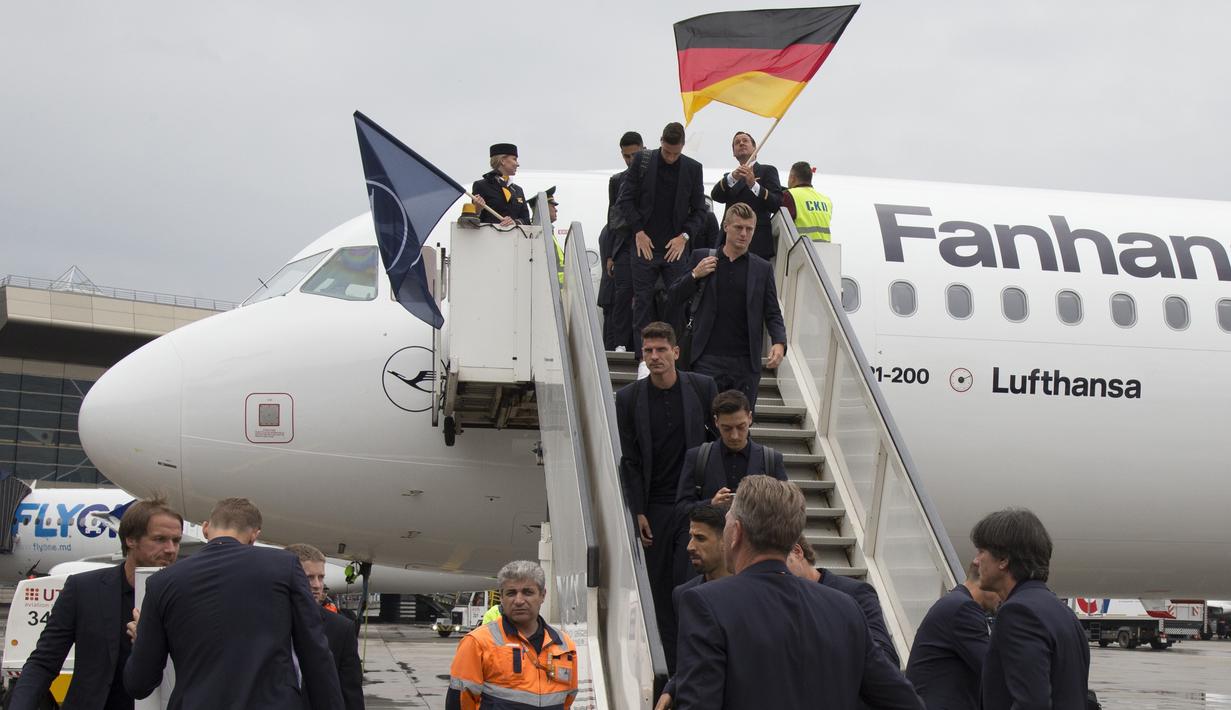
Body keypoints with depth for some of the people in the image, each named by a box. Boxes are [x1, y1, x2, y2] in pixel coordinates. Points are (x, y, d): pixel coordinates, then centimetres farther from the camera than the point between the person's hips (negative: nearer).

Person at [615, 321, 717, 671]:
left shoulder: (703, 388, -2)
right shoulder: (628, 398, -1)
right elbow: (629, 460, 2)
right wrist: (638, 512, -3)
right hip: (655, 507, 1)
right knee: (661, 590, 5)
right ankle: (670, 665, 14)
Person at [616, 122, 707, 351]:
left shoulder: (693, 168, 3)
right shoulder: (642, 161, 0)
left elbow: (699, 209, 8)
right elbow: (626, 199, 2)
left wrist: (684, 236, -5)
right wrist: (638, 231, -5)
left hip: (676, 247, 1)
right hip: (645, 244, -1)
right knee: (643, 300, 1)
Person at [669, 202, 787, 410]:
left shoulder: (762, 268, 9)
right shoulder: (702, 258, 7)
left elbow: (772, 313, 9)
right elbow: (675, 297, 11)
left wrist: (779, 343, -9)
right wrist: (695, 275, -6)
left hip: (746, 362, 1)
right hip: (708, 359, -1)